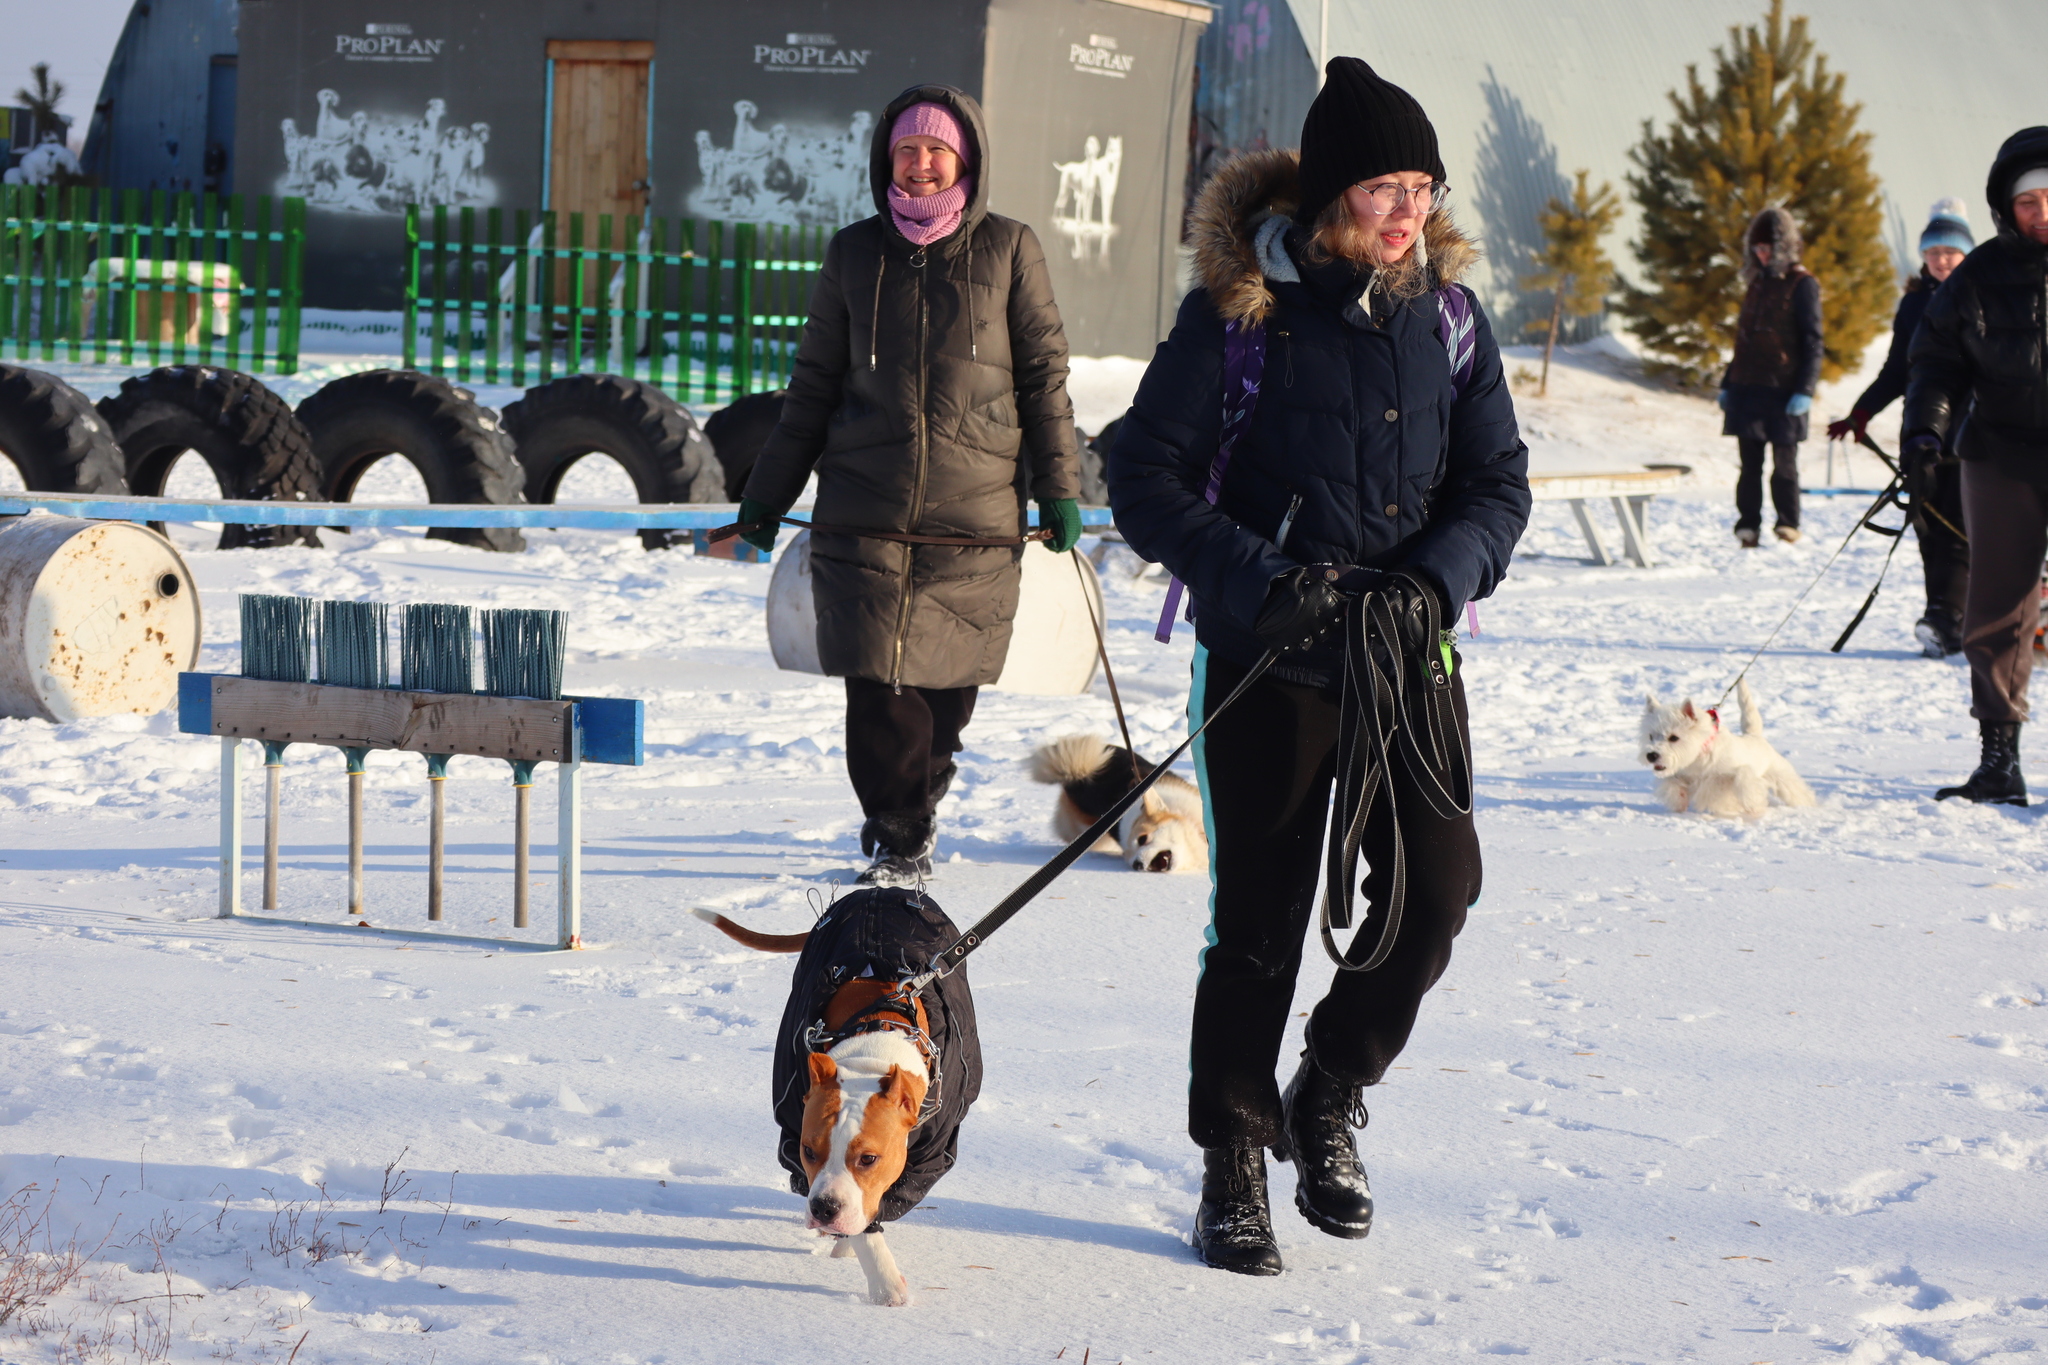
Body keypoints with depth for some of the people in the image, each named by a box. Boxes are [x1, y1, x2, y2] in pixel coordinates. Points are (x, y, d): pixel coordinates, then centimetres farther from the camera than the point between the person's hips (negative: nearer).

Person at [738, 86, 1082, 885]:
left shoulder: (1008, 250, 6)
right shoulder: (854, 254, 10)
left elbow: (1043, 375, 7)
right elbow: (815, 384, 15)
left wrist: (1058, 487, 1)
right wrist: (767, 494, 15)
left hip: (975, 513, -1)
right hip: (864, 507, 1)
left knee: (945, 683, 2)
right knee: (877, 679, -8)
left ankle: (913, 814, 25)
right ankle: (898, 841, 5)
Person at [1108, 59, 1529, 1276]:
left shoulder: (1448, 314, 3)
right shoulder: (1237, 310, -9)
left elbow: (1499, 483, 6)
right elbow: (1150, 480, -8)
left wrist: (1436, 577, -14)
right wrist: (1259, 581, -20)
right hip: (1271, 667, -3)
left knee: (1438, 883, -5)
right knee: (1261, 917, 3)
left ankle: (1330, 1094, 21)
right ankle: (1234, 1164, 19)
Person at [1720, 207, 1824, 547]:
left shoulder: (1802, 285, -4)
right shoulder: (1757, 283, 17)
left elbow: (1812, 343, -8)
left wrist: (1804, 390, -15)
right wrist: (1728, 384, 19)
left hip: (1783, 390, -6)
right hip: (1748, 388, 6)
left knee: (1784, 462, -1)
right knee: (1750, 463, 4)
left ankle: (1788, 525, 9)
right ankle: (1748, 527, 7)